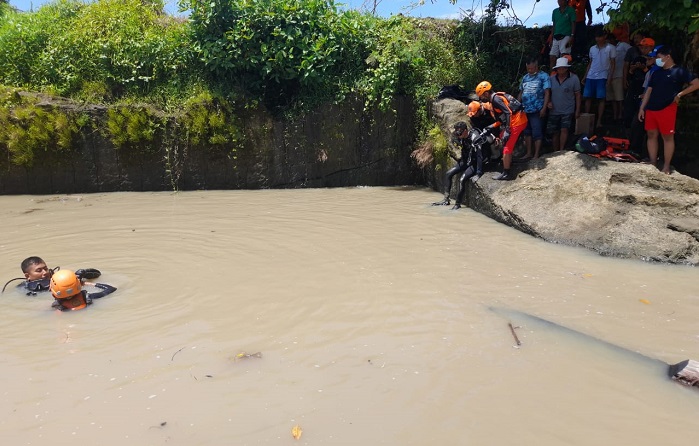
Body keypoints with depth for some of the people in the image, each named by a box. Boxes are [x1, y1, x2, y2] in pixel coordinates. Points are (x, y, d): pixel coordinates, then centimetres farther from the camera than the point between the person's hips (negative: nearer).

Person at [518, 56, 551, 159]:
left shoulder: (543, 76, -4)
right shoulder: (525, 77, 13)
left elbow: (547, 93, -8)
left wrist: (544, 108, -14)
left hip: (537, 111, -6)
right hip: (525, 110, 6)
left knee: (537, 133, -3)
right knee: (527, 132, 13)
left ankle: (536, 155, 3)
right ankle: (528, 152, 23)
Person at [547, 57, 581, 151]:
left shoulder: (574, 78, -5)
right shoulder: (552, 79, 2)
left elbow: (577, 95, -1)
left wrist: (577, 110, -2)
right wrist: (548, 102, -7)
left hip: (568, 111, -3)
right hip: (554, 111, 3)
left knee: (564, 129, -16)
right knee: (555, 133, 9)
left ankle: (561, 151, -14)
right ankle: (555, 153, 20)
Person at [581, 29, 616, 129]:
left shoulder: (610, 48, 2)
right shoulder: (592, 48, 14)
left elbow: (612, 64, 0)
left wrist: (609, 77, -9)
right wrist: (585, 76, 12)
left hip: (602, 77, -4)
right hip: (590, 77, 4)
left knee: (601, 99, -4)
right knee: (587, 97, 0)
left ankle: (599, 121, -3)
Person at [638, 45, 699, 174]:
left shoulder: (679, 71, -3)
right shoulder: (657, 73, 16)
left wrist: (680, 94, -11)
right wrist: (642, 108, 10)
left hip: (667, 109, -6)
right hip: (651, 109, 6)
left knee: (668, 137, 0)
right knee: (651, 135, 8)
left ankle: (666, 167, 3)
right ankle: (652, 164, 16)